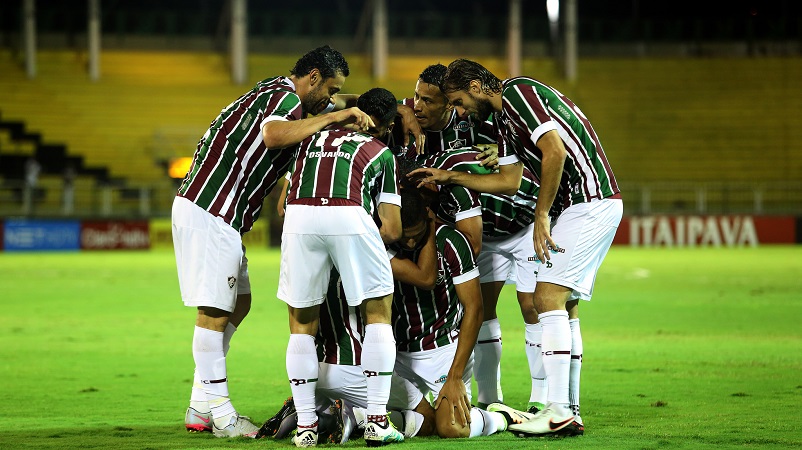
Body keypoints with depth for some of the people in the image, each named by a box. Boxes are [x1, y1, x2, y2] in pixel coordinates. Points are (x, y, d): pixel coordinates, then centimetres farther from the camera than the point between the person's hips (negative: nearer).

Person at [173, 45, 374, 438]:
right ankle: (218, 412, -3)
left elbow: (339, 104, 33)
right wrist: (333, 117, -29)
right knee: (215, 310, -7)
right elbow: (273, 135, -35)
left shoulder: (282, 93, 19)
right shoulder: (285, 97, -12)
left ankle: (201, 407, 17)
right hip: (209, 210, -11)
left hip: (219, 212, 11)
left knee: (238, 303, 14)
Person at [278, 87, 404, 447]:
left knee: (302, 323, 17)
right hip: (349, 216, -2)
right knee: (378, 313, 16)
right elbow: (392, 230, 21)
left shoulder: (314, 136, 35)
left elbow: (285, 202, 36)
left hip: (299, 217, 2)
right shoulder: (381, 153, 27)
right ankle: (377, 420, 8)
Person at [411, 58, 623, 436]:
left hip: (590, 203, -10)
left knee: (549, 297, -13)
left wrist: (541, 215, -14)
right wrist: (450, 177, 23)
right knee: (565, 306, 8)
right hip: (588, 206, 10)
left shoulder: (518, 92, -11)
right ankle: (569, 412, 8)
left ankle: (558, 411, -16)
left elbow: (555, 152, -20)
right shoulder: (503, 118, 19)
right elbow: (510, 181, 24)